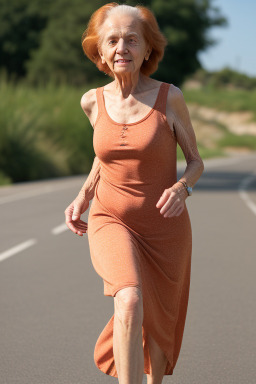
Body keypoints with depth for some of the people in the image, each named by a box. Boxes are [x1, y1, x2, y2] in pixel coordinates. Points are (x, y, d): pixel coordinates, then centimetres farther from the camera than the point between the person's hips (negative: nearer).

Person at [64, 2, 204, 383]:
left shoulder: (170, 97, -11)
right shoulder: (93, 101, -3)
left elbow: (196, 161, -1)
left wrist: (181, 188, -22)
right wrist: (83, 196, 2)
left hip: (165, 228, 0)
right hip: (112, 222, 0)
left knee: (159, 326, 15)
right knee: (130, 303, -29)